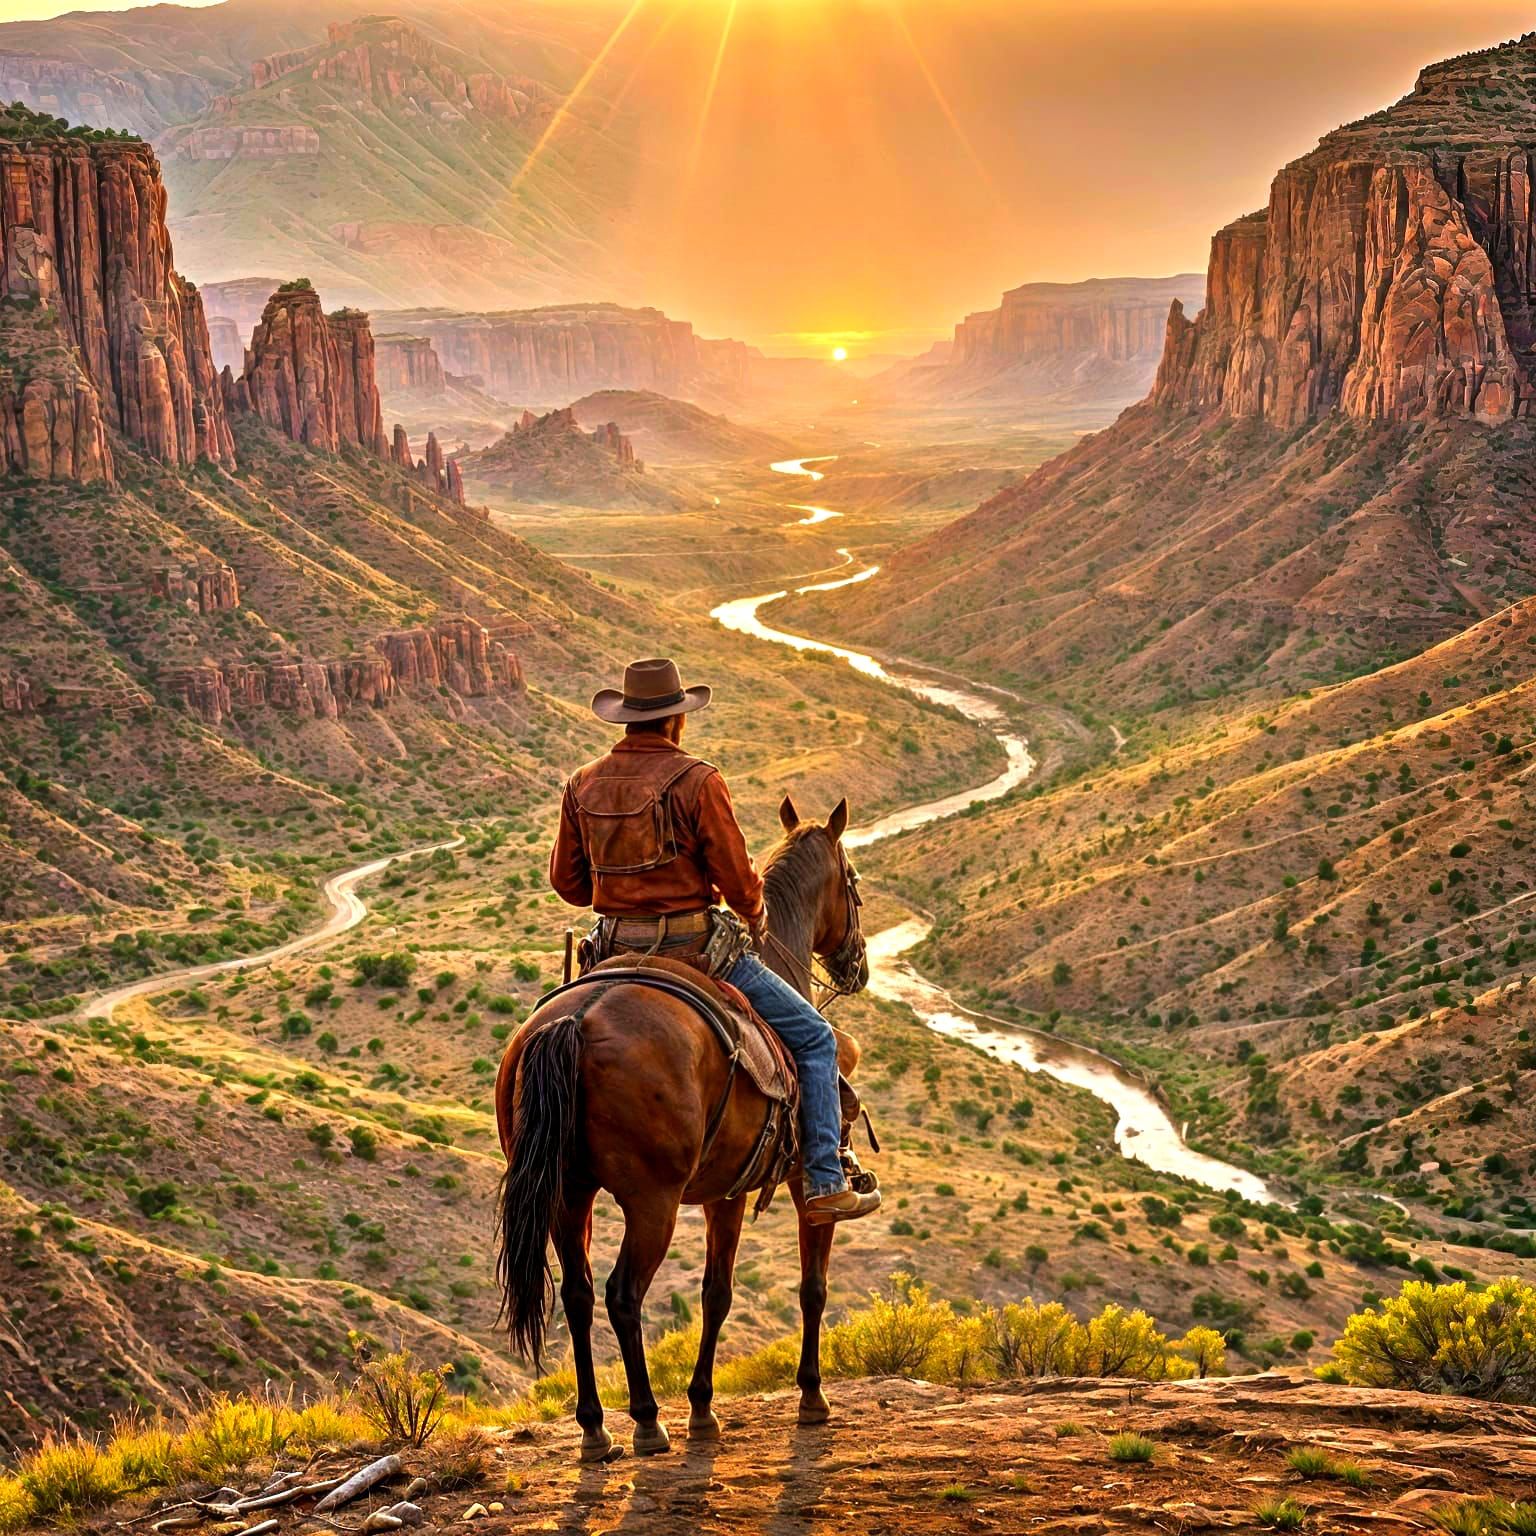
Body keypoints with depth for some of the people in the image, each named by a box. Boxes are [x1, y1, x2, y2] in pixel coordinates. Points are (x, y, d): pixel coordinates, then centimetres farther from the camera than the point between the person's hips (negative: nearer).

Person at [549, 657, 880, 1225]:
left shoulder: (583, 785, 3)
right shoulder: (697, 781, -13)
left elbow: (565, 881, 10)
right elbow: (737, 878, -11)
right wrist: (755, 916, 10)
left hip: (614, 945, 5)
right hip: (695, 944, -5)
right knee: (814, 1039, 7)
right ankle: (825, 1185, 3)